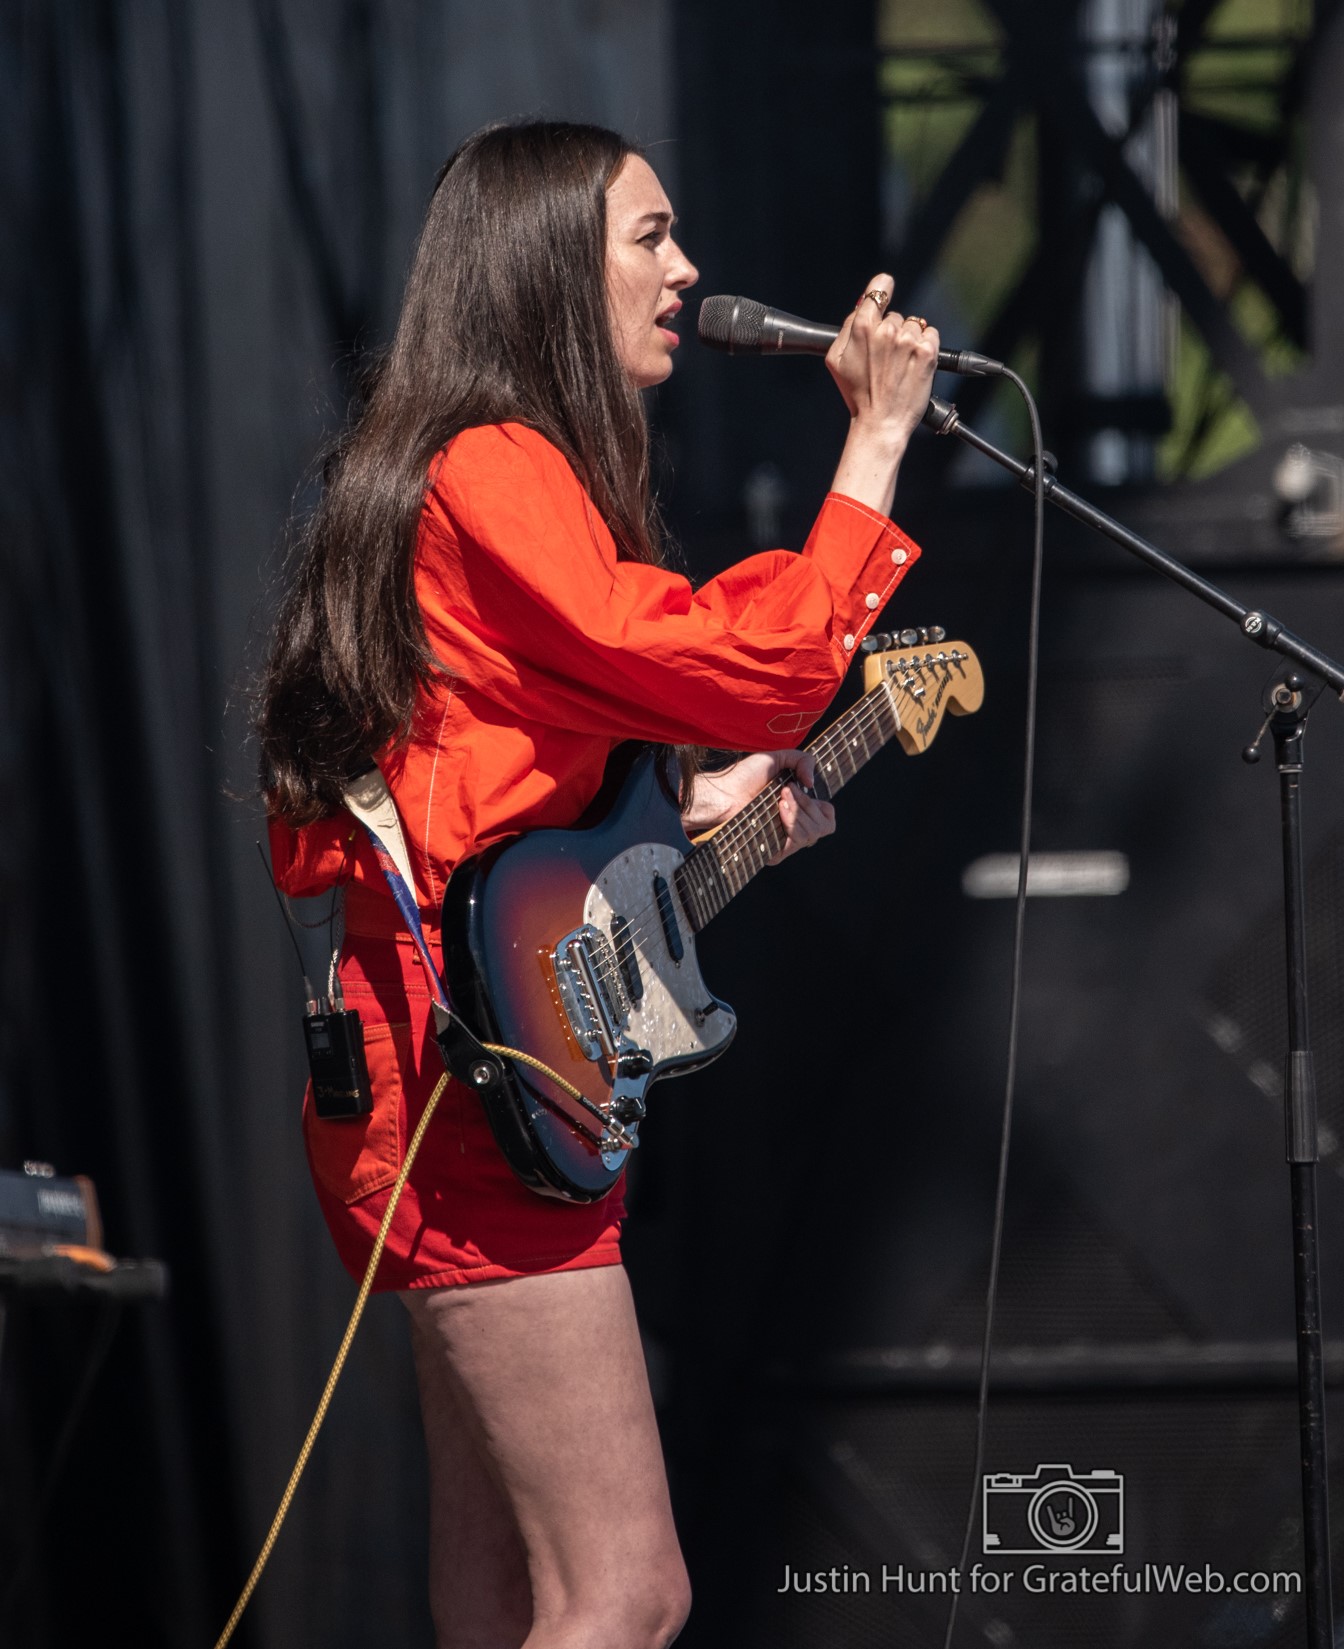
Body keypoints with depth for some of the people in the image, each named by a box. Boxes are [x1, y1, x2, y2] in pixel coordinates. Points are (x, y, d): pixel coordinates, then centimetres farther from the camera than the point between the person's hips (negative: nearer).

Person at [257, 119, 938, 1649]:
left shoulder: (498, 475, 20)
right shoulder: (494, 473, -13)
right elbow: (756, 671, -20)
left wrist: (690, 807, 13)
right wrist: (877, 436, -13)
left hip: (452, 1072, 11)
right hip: (483, 1067, -11)